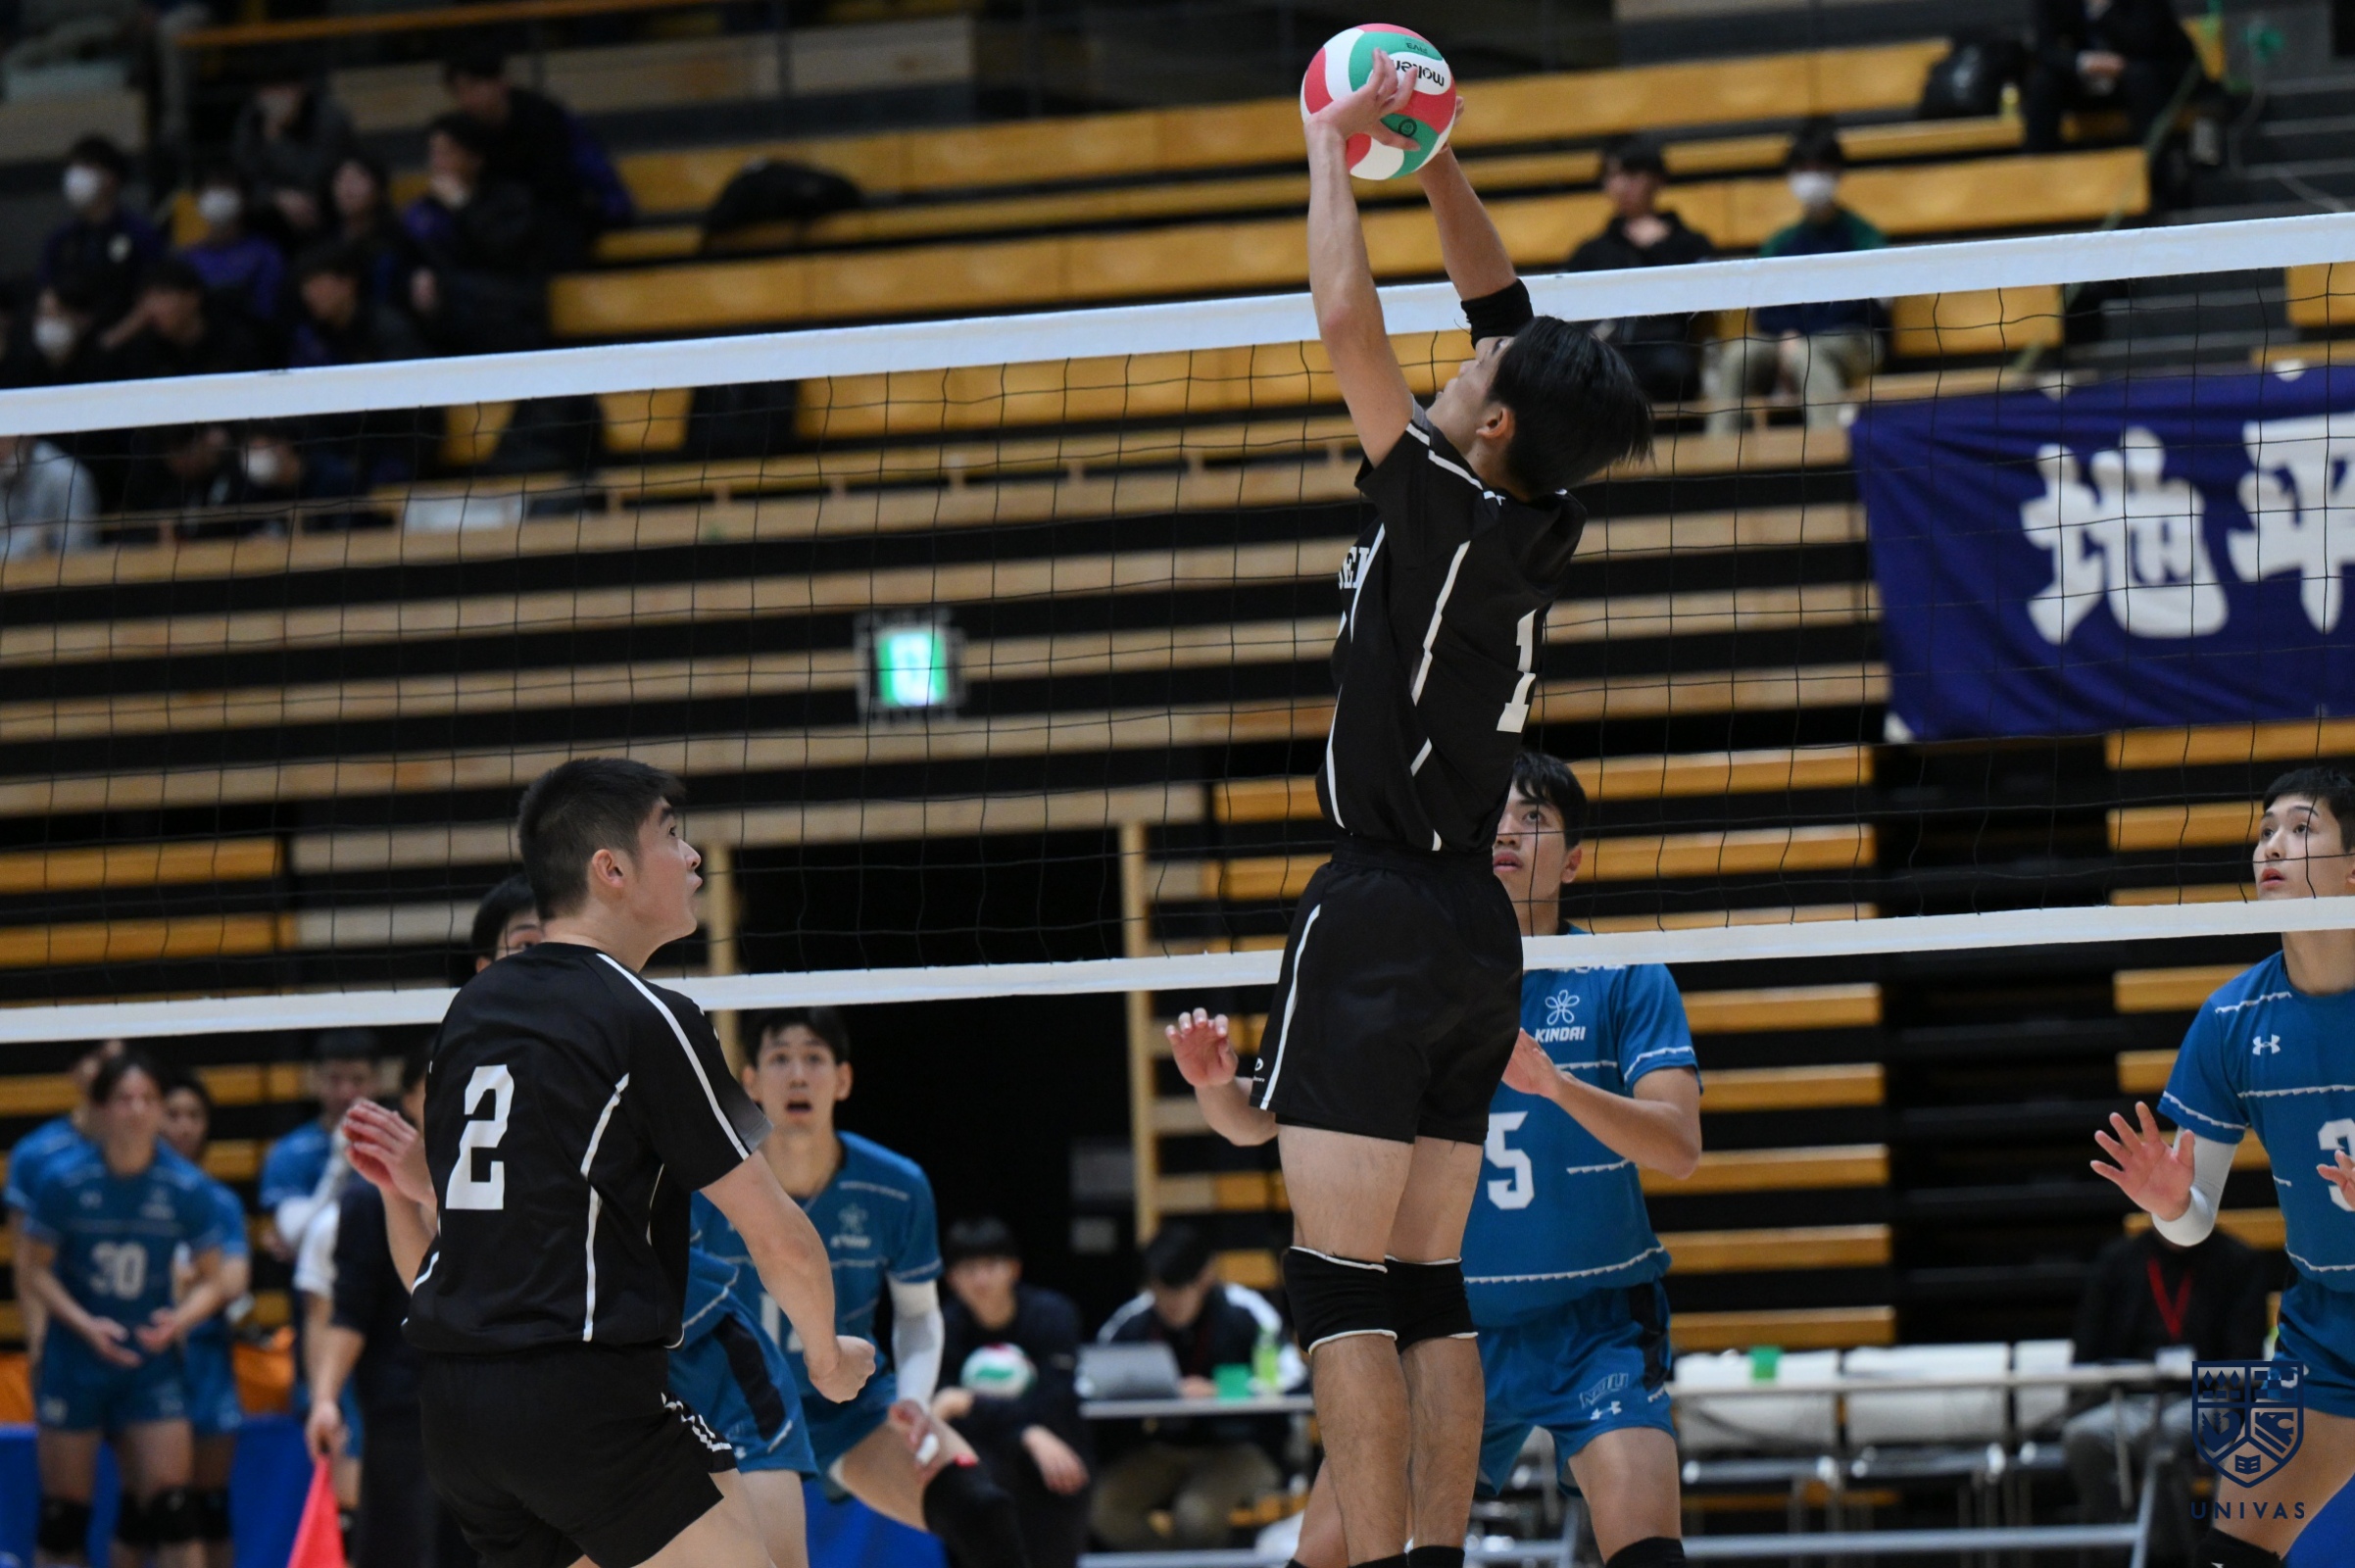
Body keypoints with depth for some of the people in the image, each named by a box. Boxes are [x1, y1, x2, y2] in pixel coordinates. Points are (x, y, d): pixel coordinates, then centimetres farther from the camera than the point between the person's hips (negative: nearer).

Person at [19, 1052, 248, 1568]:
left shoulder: (185, 1187, -7)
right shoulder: (64, 1180, -10)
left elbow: (214, 1280, 1)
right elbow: (33, 1270, -4)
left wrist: (180, 1318, -19)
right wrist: (85, 1325, -18)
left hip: (151, 1363, 1)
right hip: (74, 1361, -1)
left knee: (172, 1504, -7)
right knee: (63, 1512, 3)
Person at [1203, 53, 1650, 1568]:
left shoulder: (1449, 513, -14)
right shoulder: (1545, 524, 6)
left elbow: (1349, 325, -17)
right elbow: (1505, 306, 18)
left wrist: (1335, 150, -4)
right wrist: (1427, 154, 17)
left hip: (1380, 921, -8)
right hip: (1475, 932, 8)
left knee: (1341, 1285, -10)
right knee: (1428, 1290, 9)